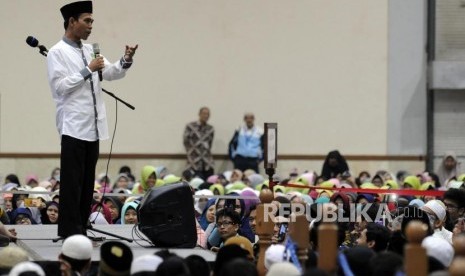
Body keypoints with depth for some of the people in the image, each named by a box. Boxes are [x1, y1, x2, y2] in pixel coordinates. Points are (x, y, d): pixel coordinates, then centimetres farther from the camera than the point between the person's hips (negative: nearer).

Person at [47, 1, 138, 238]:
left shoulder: (89, 50, 17)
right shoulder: (57, 53, -4)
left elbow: (111, 73, 13)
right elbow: (60, 86, -13)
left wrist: (125, 61, -5)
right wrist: (88, 71, -14)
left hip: (93, 127, 7)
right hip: (74, 126, -7)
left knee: (87, 183, 8)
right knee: (72, 182, -7)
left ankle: (80, 229, 12)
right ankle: (70, 231, -5)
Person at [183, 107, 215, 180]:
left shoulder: (210, 129, 10)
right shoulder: (190, 127, 2)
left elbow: (209, 144, 14)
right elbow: (186, 143, 4)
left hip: (208, 163, 3)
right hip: (195, 163, -3)